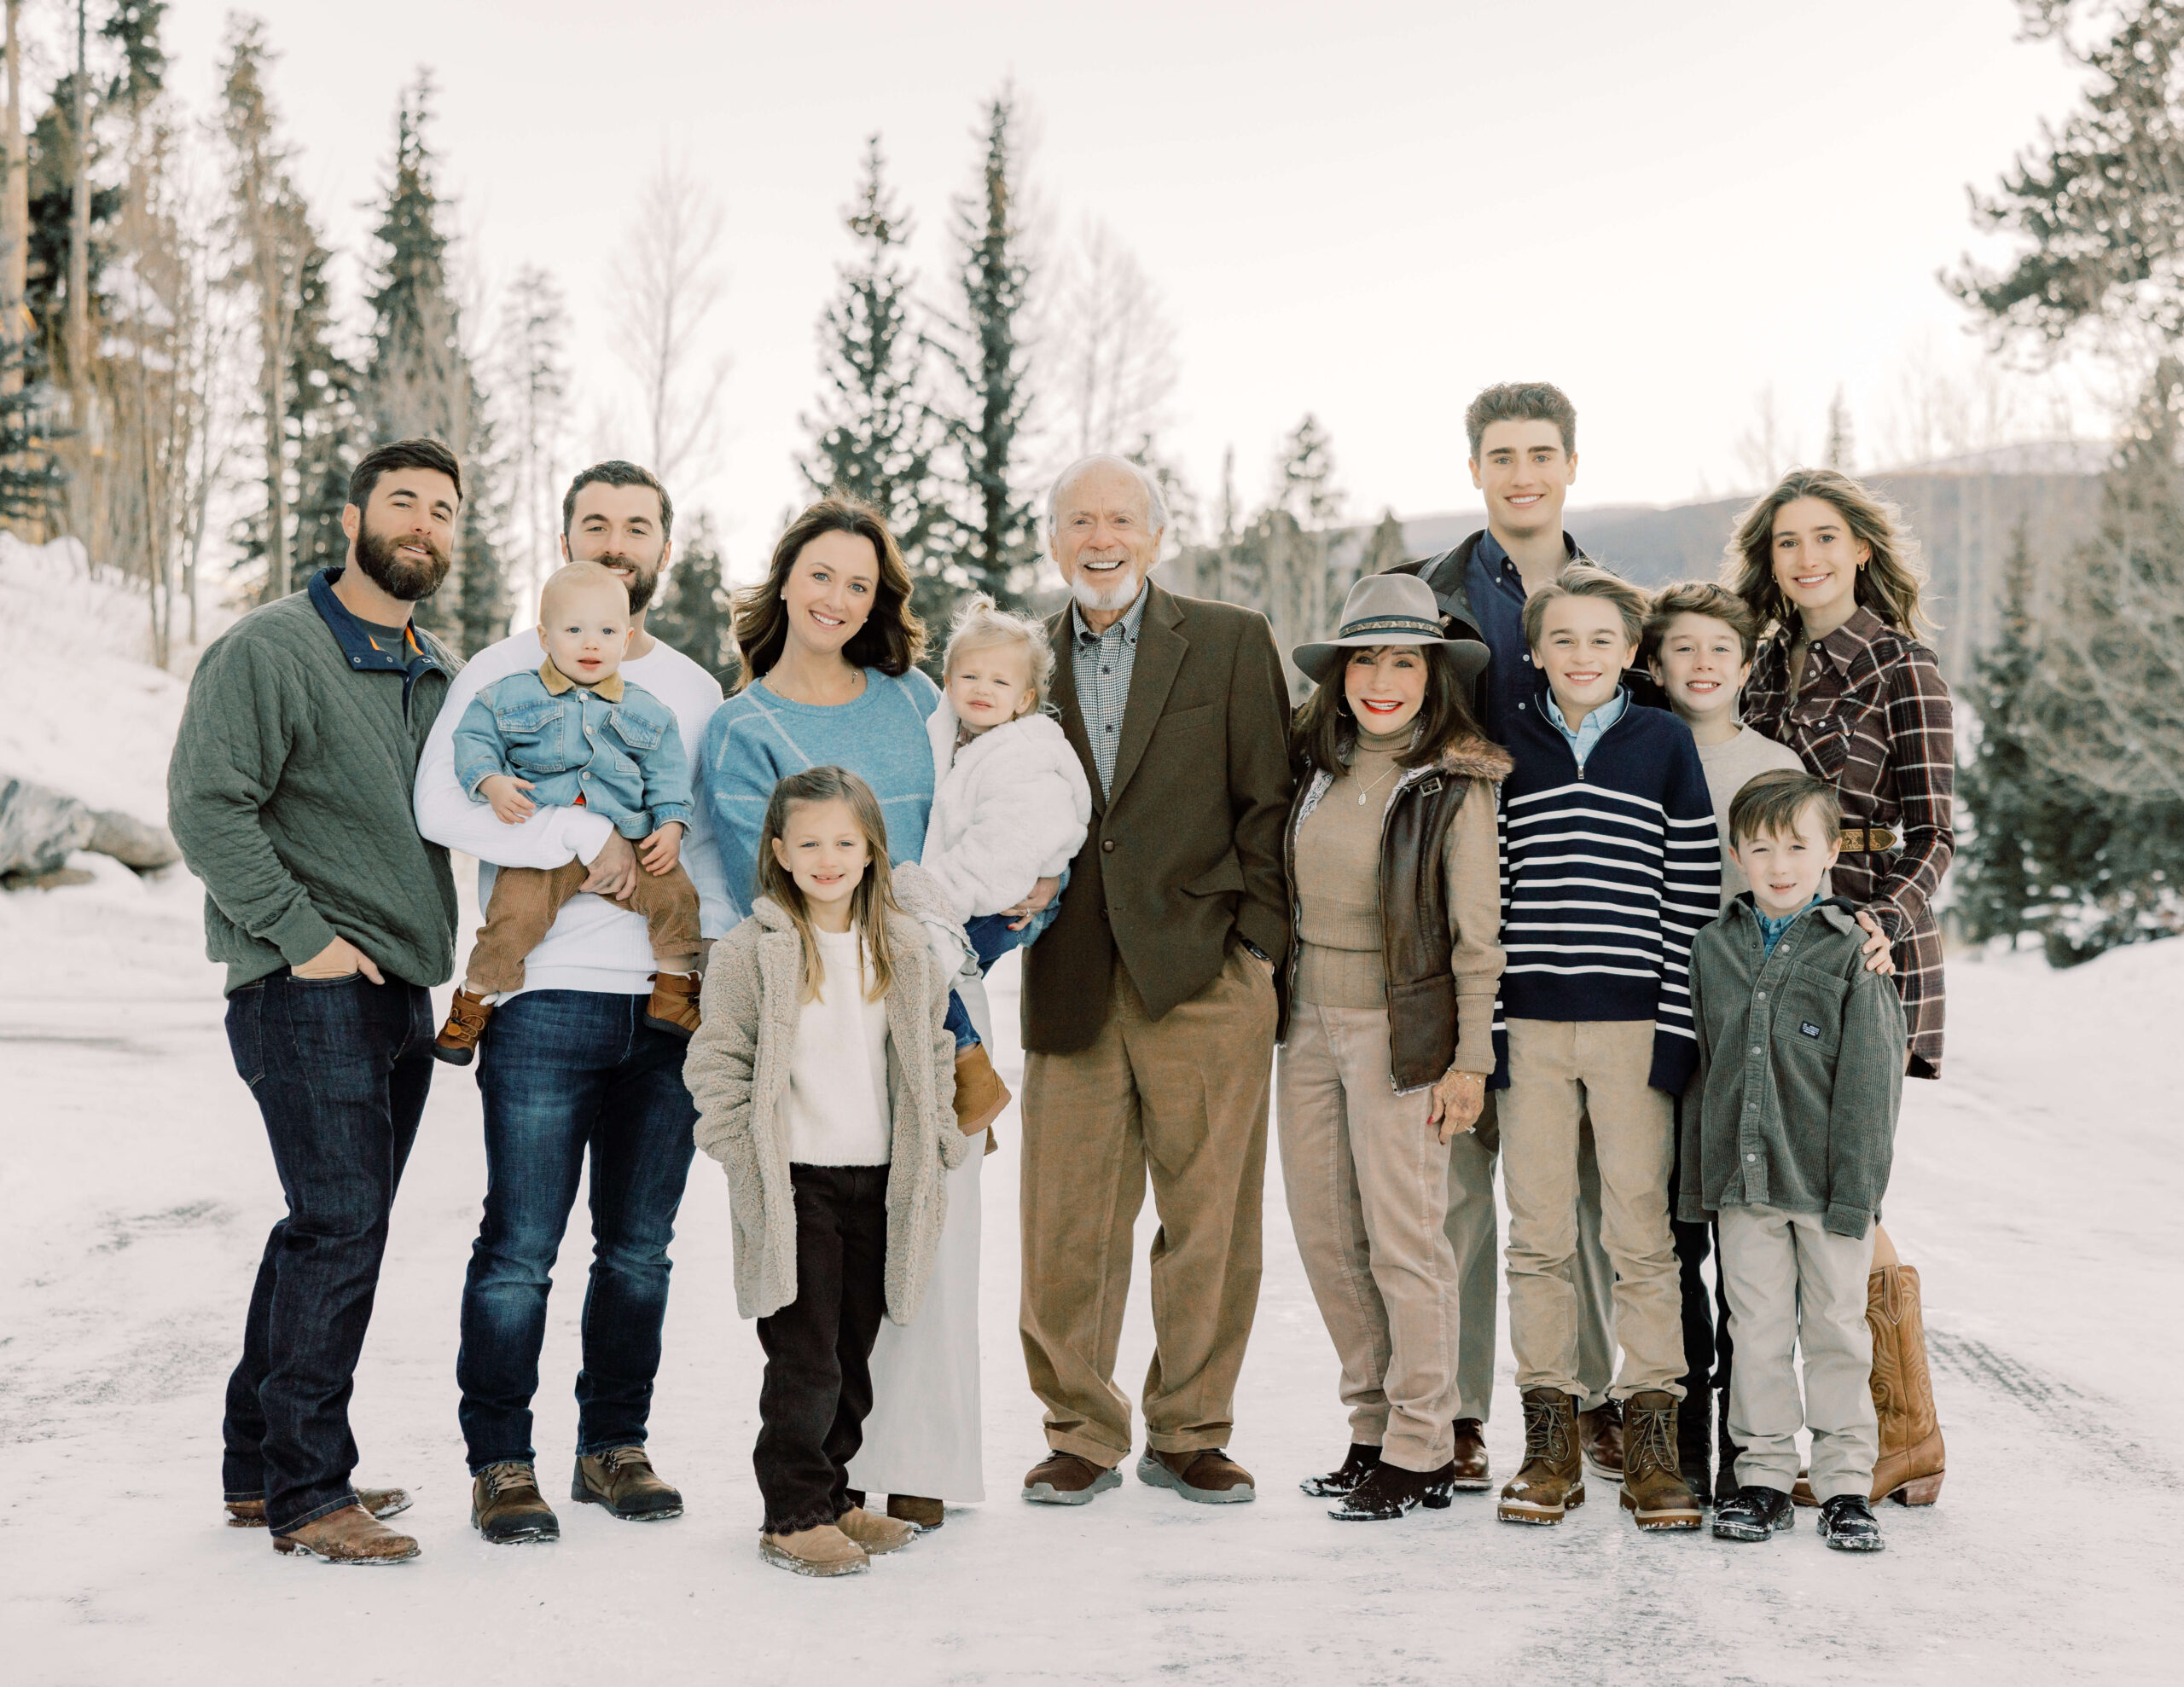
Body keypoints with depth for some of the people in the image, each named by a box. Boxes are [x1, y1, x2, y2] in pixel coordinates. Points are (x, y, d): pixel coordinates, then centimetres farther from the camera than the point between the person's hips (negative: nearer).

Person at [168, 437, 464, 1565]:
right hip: (308, 994, -8)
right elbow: (207, 807, -14)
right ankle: (306, 1492, -3)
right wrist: (302, 934, -16)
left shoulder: (441, 673, 16)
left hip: (403, 994, 8)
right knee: (340, 1227, -11)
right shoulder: (269, 650, -8)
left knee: (333, 1229, 12)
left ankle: (260, 1467, 22)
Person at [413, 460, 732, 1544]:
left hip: (669, 1001, 5)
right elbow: (441, 806, -13)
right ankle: (500, 1459, 8)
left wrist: (713, 937, 5)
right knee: (521, 1247, -4)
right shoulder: (506, 673, 1)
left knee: (640, 1246, 10)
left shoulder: (692, 690, 16)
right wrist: (588, 840, -16)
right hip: (546, 997, -4)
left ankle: (615, 1445, 22)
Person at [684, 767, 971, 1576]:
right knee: (805, 1359, -6)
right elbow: (716, 1059, -5)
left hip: (880, 1181, 5)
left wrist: (939, 1140, 10)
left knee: (852, 1356, 12)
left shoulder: (903, 950, 8)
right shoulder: (752, 949, -6)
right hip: (793, 1183, -5)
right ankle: (794, 1515, 4)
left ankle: (831, 1497, 25)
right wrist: (743, 1153, -10)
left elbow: (932, 1049, 18)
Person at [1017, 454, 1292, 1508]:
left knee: (1209, 1215, 2)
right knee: (1068, 1223, 2)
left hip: (1205, 982, -2)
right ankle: (1081, 1433, 16)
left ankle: (1190, 1433, 15)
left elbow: (1268, 803, 3)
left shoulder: (1230, 643, 5)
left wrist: (1257, 946, -3)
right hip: (1072, 986, 2)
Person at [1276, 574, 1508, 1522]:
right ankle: (1373, 1426, 21)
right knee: (1323, 1234, 8)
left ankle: (1422, 1454, 6)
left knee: (1403, 1240, -3)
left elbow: (1477, 935, -8)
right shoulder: (1316, 763, 7)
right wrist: (1281, 1004, 13)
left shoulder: (1455, 784, -8)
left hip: (1401, 1029, -6)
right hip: (1309, 1023, 6)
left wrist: (1471, 1059, -10)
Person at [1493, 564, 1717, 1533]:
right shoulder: (1506, 746, 7)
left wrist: (1680, 1027, -5)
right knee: (1538, 1234, 5)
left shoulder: (1664, 742, 4)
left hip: (1634, 1021, -1)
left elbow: (1694, 893, 2)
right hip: (1529, 1022, 2)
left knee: (1641, 1230, 0)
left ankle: (1652, 1440, 9)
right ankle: (1549, 1440, 14)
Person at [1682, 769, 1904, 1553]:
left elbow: (1868, 1082, -7)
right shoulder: (1714, 950, 7)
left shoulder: (1851, 953, -5)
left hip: (1826, 1184, -3)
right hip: (1742, 1178, 3)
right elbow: (1700, 1069, 12)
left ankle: (1845, 1481, 14)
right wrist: (1694, 1179, 10)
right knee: (1756, 1327, 8)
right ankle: (1763, 1474, 18)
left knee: (1836, 1327, 5)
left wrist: (1856, 1191, -12)